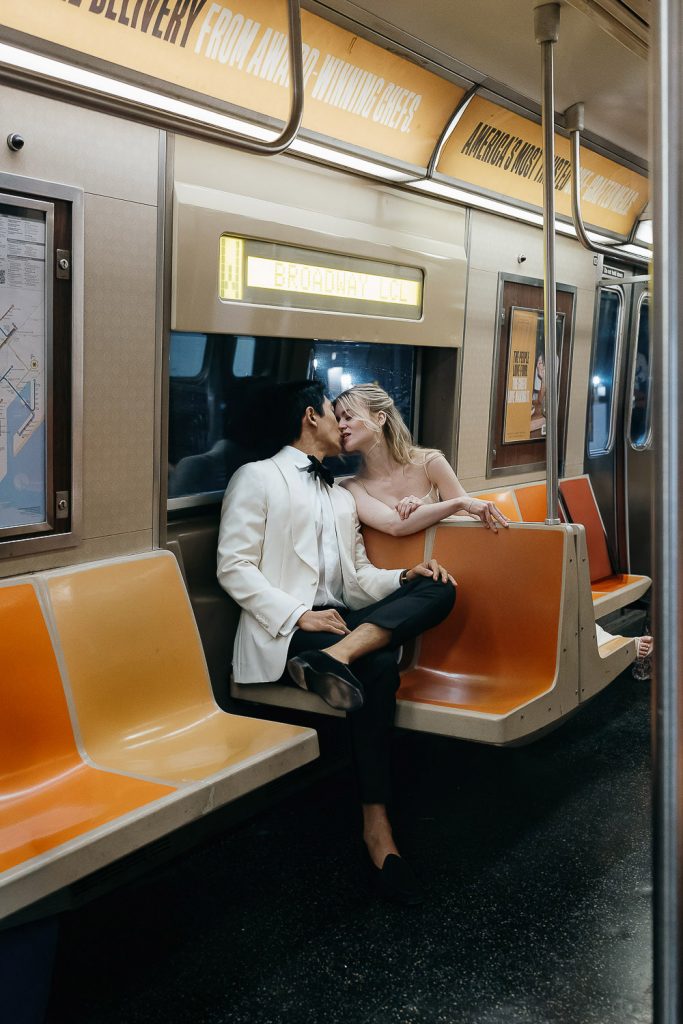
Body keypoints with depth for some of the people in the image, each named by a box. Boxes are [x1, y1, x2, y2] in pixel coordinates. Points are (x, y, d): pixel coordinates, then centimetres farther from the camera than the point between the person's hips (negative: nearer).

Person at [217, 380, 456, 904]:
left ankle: (336, 655, -37)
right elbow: (234, 568, -6)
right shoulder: (258, 478, 5)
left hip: (342, 620, 7)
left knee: (438, 590, -17)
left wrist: (406, 577, 0)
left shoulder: (342, 498, 28)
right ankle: (376, 825, -26)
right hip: (284, 631, -7)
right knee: (378, 667, -33)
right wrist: (299, 615, -17)